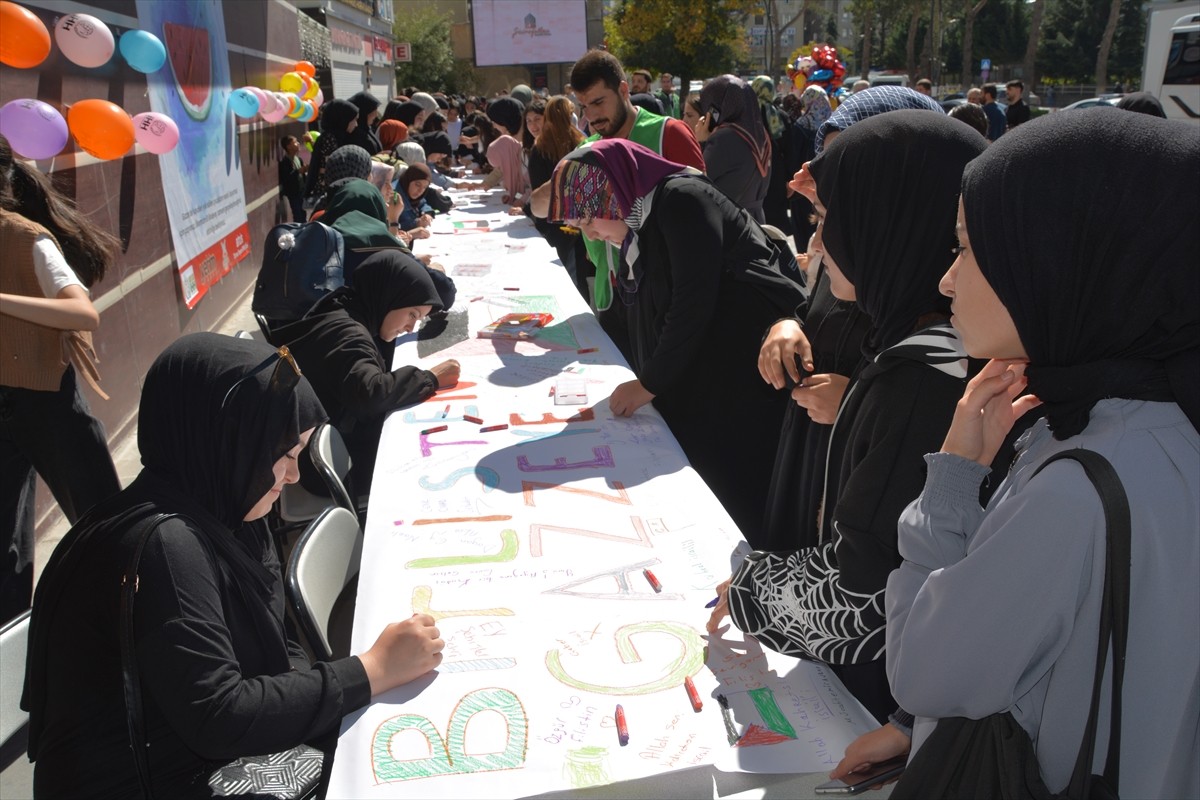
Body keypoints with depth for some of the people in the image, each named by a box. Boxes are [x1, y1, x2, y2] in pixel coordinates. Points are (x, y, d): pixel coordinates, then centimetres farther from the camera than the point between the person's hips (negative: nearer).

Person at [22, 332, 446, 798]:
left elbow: (276, 650, 3)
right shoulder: (165, 545, -27)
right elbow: (218, 719, -27)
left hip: (213, 761, 7)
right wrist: (374, 670, -21)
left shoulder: (220, 513, 0)